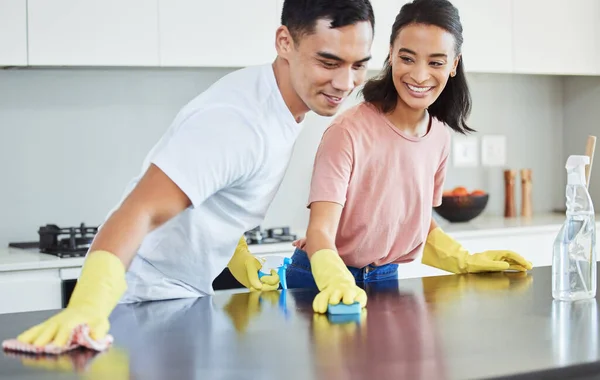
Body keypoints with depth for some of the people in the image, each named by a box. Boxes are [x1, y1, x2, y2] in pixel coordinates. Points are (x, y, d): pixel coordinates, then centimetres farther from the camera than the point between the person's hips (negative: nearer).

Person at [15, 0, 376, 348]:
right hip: (147, 300, -8)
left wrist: (240, 258, 2)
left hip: (189, 296, 8)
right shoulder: (233, 120, -28)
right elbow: (140, 211, -37)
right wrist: (89, 304, -50)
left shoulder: (288, 106, 1)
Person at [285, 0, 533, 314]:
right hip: (325, 286, -5)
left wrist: (466, 261, 2)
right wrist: (337, 283, -46)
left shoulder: (439, 135, -2)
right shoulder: (349, 132, -22)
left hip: (386, 278, 5)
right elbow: (320, 231, -28)